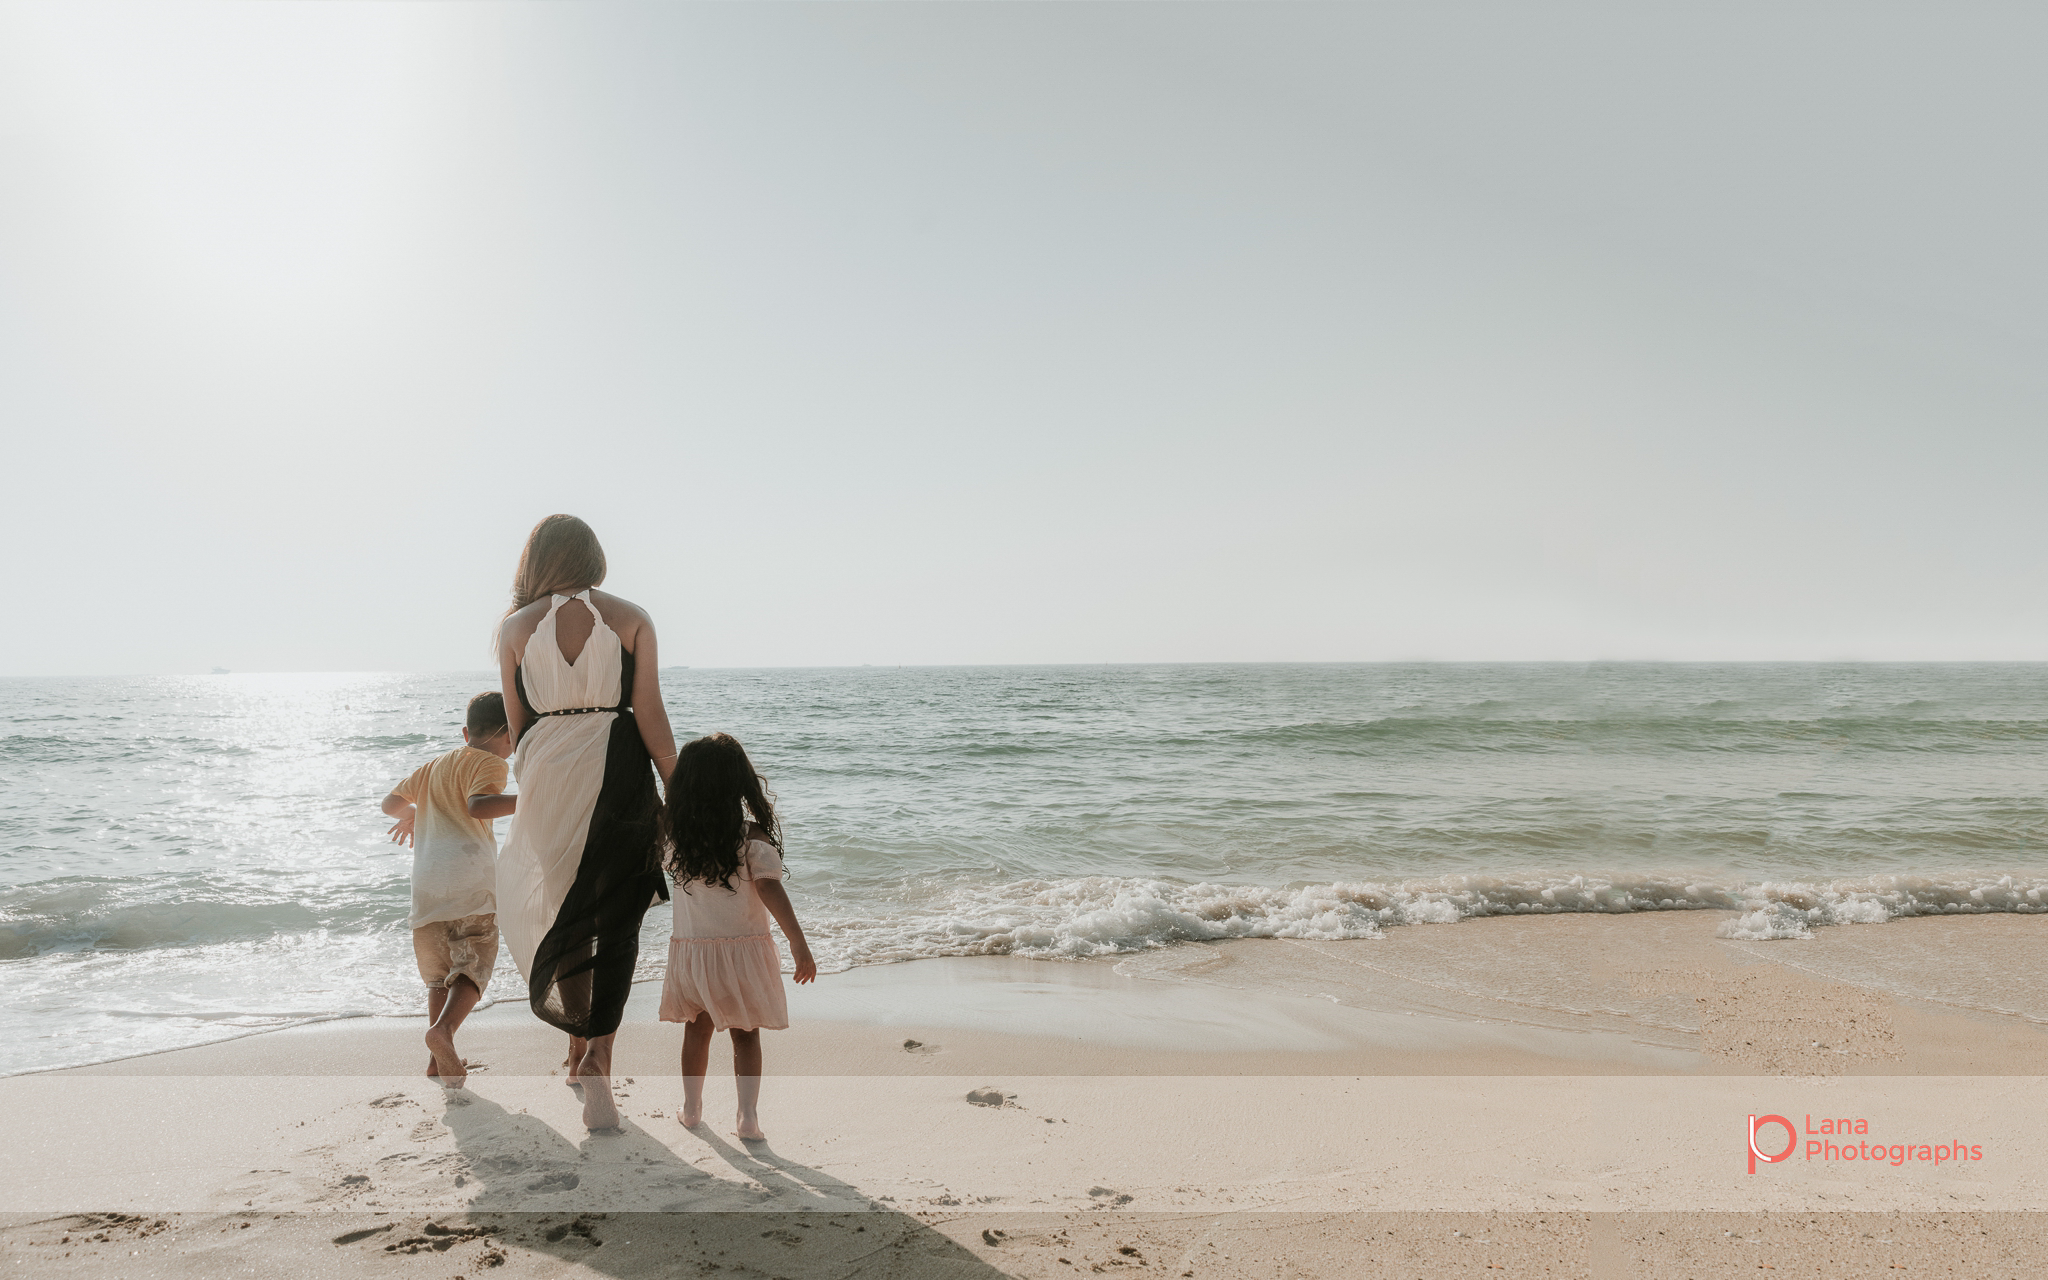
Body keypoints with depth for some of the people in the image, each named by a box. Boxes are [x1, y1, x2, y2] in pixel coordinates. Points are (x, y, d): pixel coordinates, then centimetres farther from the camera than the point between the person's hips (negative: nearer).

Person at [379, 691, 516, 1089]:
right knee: (474, 966, -1)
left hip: (427, 882, 6)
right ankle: (444, 1029, -26)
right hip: (471, 877, -6)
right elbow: (478, 805, -19)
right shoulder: (489, 764, 2)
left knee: (439, 969, 17)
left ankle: (438, 1058, 7)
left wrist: (409, 813, 55)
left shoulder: (433, 767, 24)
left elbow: (390, 803, 35)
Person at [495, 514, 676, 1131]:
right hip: (619, 779, -2)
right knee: (616, 921, 7)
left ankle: (580, 1045, 27)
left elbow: (515, 726, 6)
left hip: (547, 778, 2)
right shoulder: (631, 618, -2)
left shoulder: (515, 627, 2)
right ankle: (597, 1057, -4)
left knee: (563, 911, 18)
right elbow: (650, 716, -5)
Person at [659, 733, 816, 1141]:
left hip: (691, 949, 3)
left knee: (698, 1029, 19)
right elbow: (770, 890, -19)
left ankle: (691, 1110, 30)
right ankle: (748, 1118, 6)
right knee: (746, 1035, 8)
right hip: (742, 949, -3)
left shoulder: (676, 832, -4)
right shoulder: (753, 838, -14)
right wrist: (799, 942, -17)